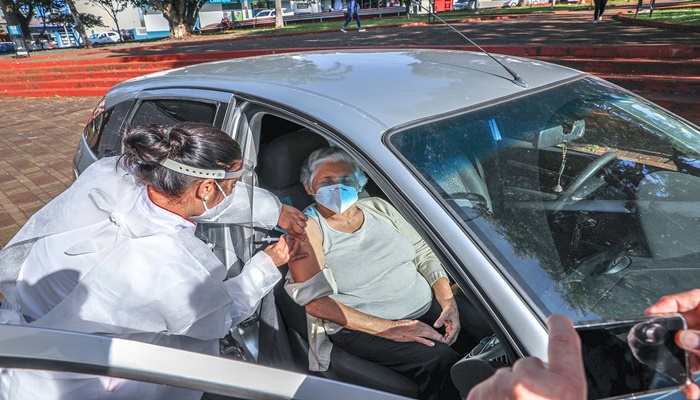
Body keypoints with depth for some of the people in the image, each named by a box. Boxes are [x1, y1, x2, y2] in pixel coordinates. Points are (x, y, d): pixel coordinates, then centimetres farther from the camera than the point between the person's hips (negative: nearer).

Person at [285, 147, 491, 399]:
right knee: (442, 361, -28)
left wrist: (448, 301, -5)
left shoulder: (378, 207, 10)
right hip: (362, 327, -5)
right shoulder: (307, 229, -6)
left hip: (427, 303, 6)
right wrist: (388, 328, -20)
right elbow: (315, 301, -14)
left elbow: (424, 254, 12)